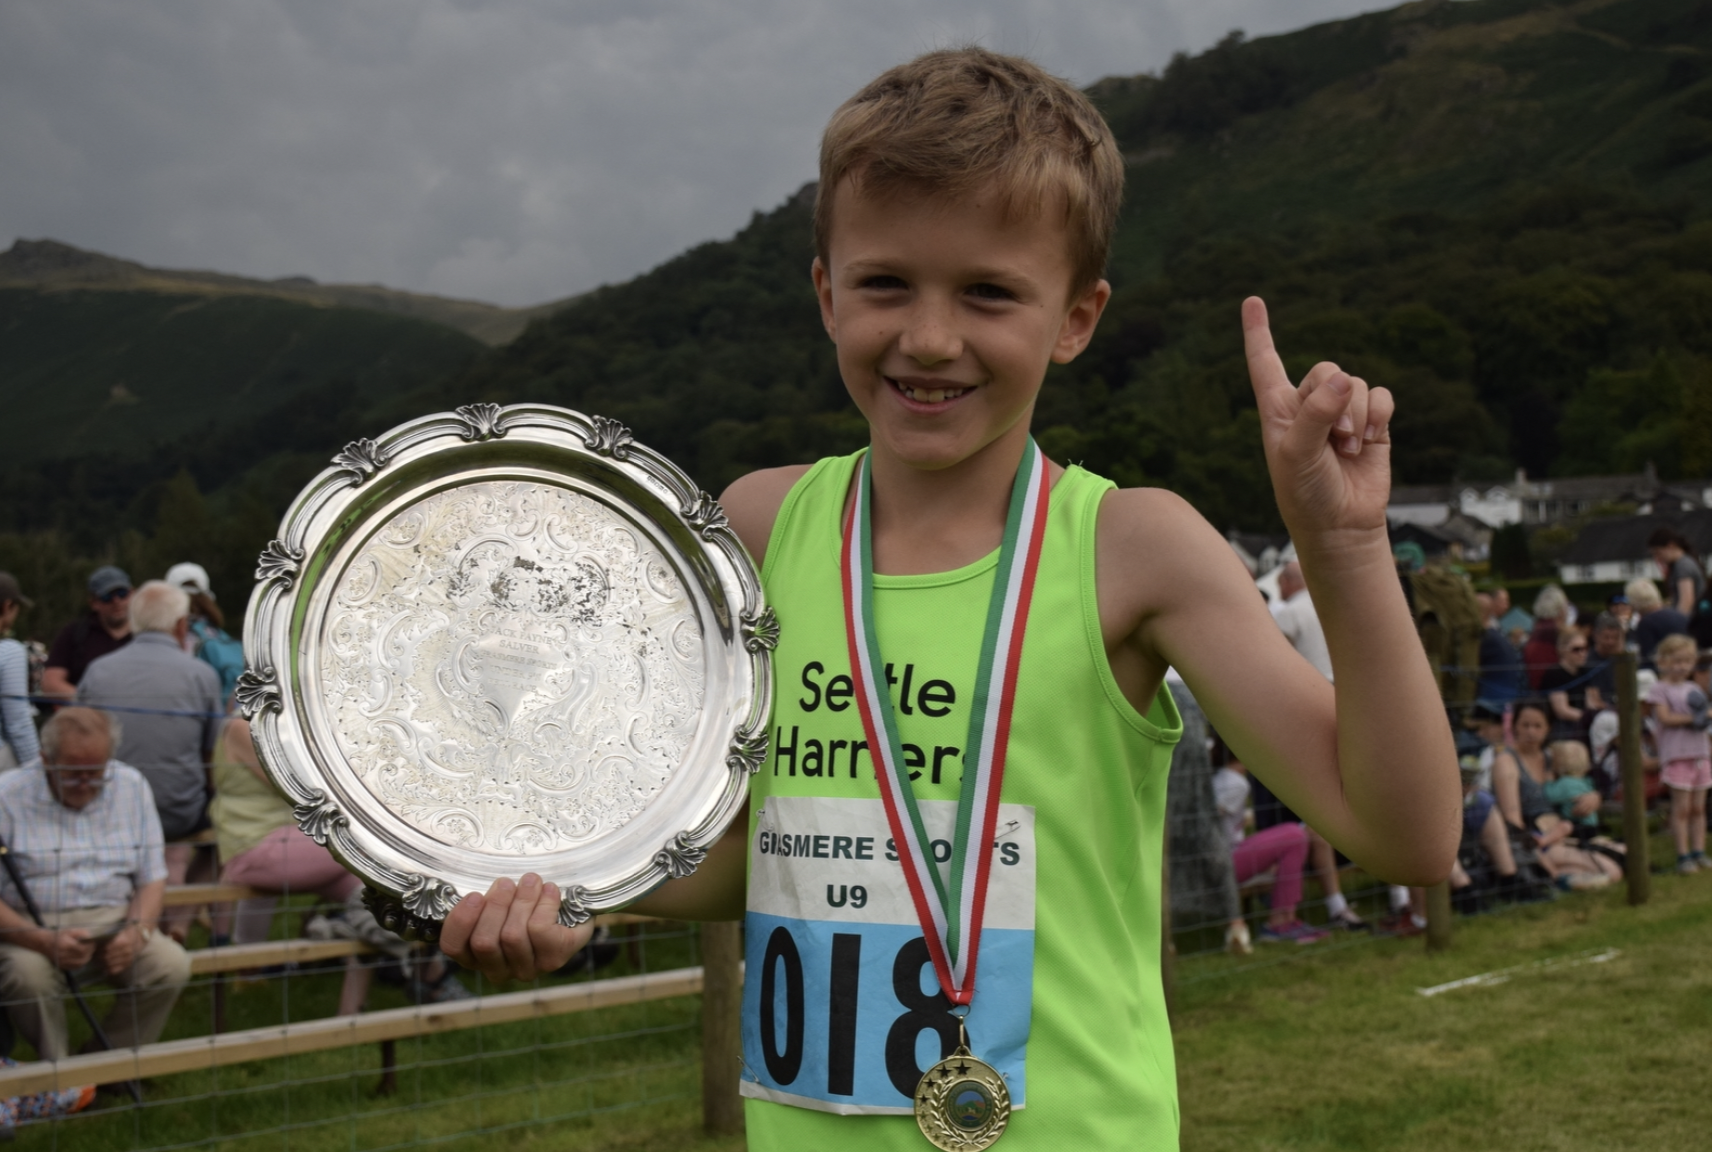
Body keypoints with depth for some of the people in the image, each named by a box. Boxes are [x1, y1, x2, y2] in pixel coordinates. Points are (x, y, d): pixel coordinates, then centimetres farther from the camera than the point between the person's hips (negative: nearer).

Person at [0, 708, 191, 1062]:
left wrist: (137, 930, -13)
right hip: (31, 930, -3)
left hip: (114, 926, 3)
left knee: (172, 965, -24)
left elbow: (152, 878, 8)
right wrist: (45, 941, -26)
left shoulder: (132, 786, 6)